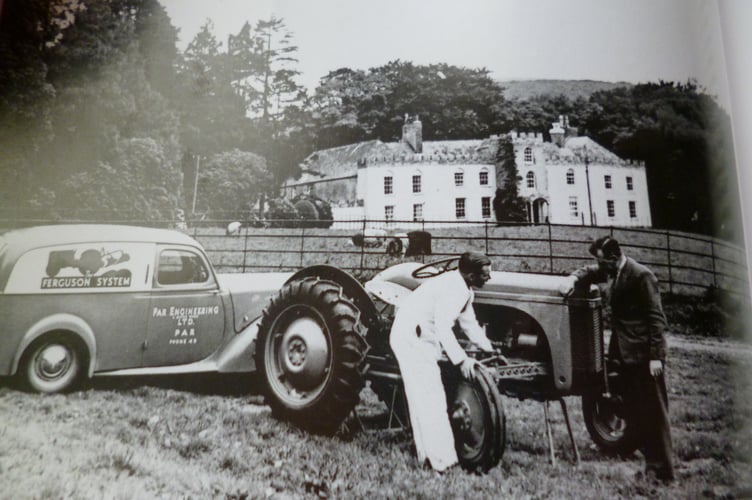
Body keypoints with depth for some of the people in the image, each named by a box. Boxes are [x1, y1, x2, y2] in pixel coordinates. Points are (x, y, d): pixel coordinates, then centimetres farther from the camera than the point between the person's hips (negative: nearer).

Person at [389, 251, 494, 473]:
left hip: (420, 338, 11)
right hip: (412, 337, -11)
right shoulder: (452, 288, -22)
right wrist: (461, 359, -26)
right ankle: (442, 461, -3)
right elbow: (443, 328, -27)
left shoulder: (464, 290, 10)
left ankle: (426, 455, 24)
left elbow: (469, 323, 19)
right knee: (432, 400, -8)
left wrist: (490, 350, 16)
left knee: (422, 400, 15)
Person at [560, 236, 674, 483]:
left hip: (645, 356, -8)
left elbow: (656, 318, -17)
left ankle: (663, 471, 12)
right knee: (634, 411, 14)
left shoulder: (641, 275, -16)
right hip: (625, 354, 8)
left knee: (654, 412, 2)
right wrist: (573, 279, -2)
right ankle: (651, 462, 26)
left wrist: (656, 356, -19)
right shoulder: (615, 271, 7)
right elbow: (591, 272, 22)